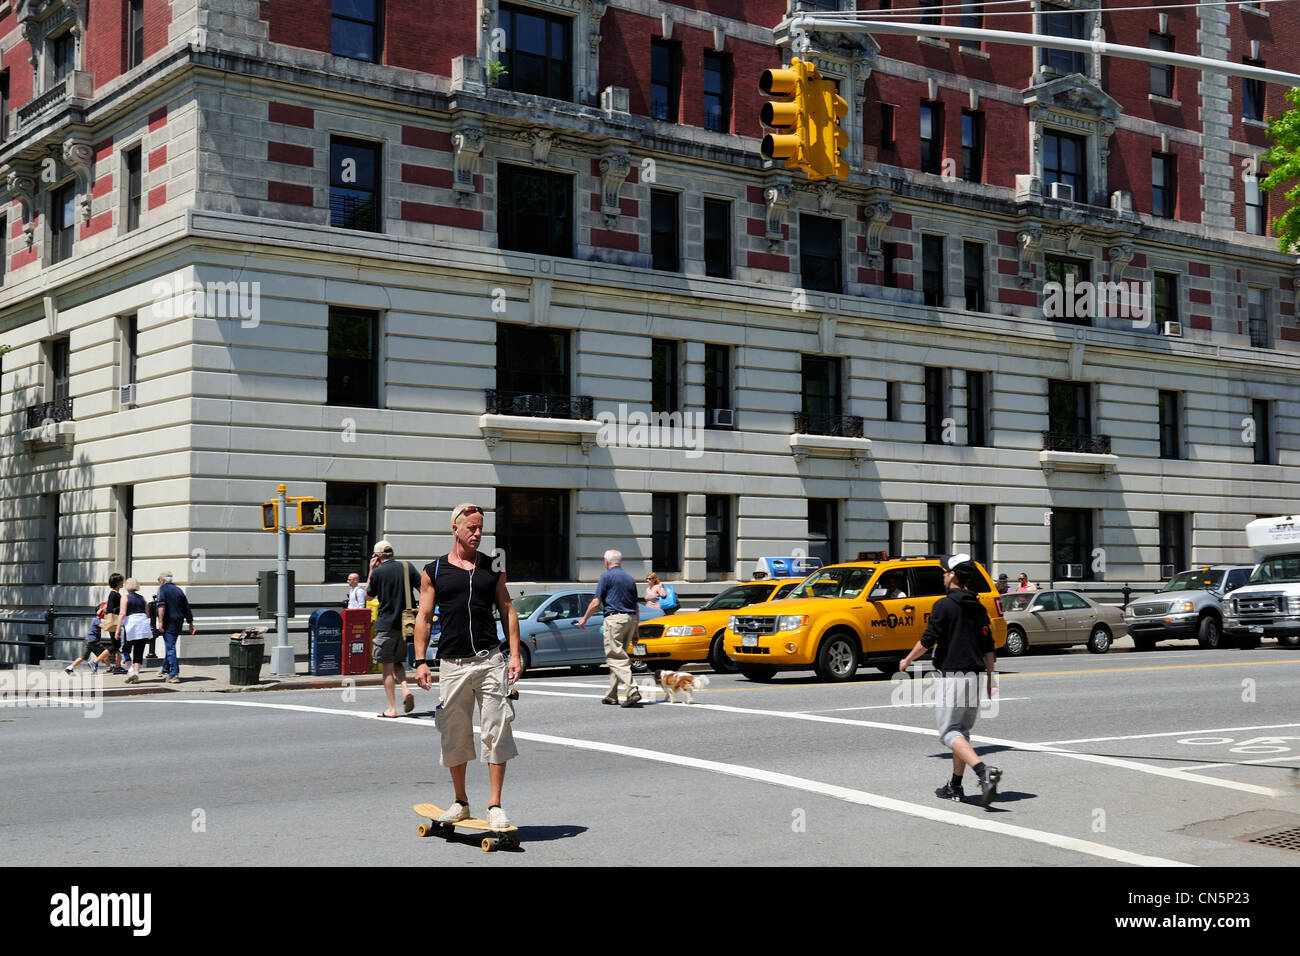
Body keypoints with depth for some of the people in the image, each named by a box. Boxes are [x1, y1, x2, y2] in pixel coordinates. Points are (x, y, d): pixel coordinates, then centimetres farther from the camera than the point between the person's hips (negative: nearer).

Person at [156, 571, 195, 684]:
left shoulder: (162, 589, -3)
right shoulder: (178, 590, 16)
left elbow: (161, 606, -17)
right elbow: (187, 608, 15)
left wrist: (160, 622, -21)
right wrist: (191, 624, 18)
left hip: (168, 622, -7)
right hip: (179, 622, 7)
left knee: (170, 647, -8)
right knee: (170, 646, 21)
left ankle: (174, 675, -13)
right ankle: (165, 670, 33)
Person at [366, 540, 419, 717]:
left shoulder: (378, 572, -6)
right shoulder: (407, 567, 4)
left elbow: (369, 595, 10)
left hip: (386, 625, -4)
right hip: (406, 623, 4)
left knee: (388, 666, 2)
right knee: (398, 662, 18)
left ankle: (392, 708, 1)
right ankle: (406, 690, -8)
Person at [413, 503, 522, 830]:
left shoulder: (493, 568, 10)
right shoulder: (433, 571, 6)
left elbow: (507, 610, 11)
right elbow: (424, 617, 6)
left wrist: (515, 654, 1)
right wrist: (420, 661, -2)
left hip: (490, 660, 0)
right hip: (451, 664, 0)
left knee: (497, 733, -5)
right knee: (454, 736, 7)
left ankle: (495, 805, 1)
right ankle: (460, 802, 22)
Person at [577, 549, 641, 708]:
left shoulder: (606, 576, -3)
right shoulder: (630, 578, 17)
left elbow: (596, 603, -5)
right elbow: (636, 607, 19)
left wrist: (584, 619, 10)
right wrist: (635, 631, 23)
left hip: (614, 619, -7)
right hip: (630, 618, 7)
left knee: (615, 658, -9)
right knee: (619, 656, 14)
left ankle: (632, 691, -23)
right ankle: (612, 695, 16)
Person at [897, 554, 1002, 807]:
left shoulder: (945, 604, -9)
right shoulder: (979, 608, 11)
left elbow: (928, 640, -10)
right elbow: (988, 648, 12)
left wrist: (907, 660, 5)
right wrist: (991, 679, 16)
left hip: (951, 676, -7)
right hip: (974, 677, 7)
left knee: (949, 732, -7)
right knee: (962, 731, 15)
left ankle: (984, 771, -28)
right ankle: (955, 787, 18)